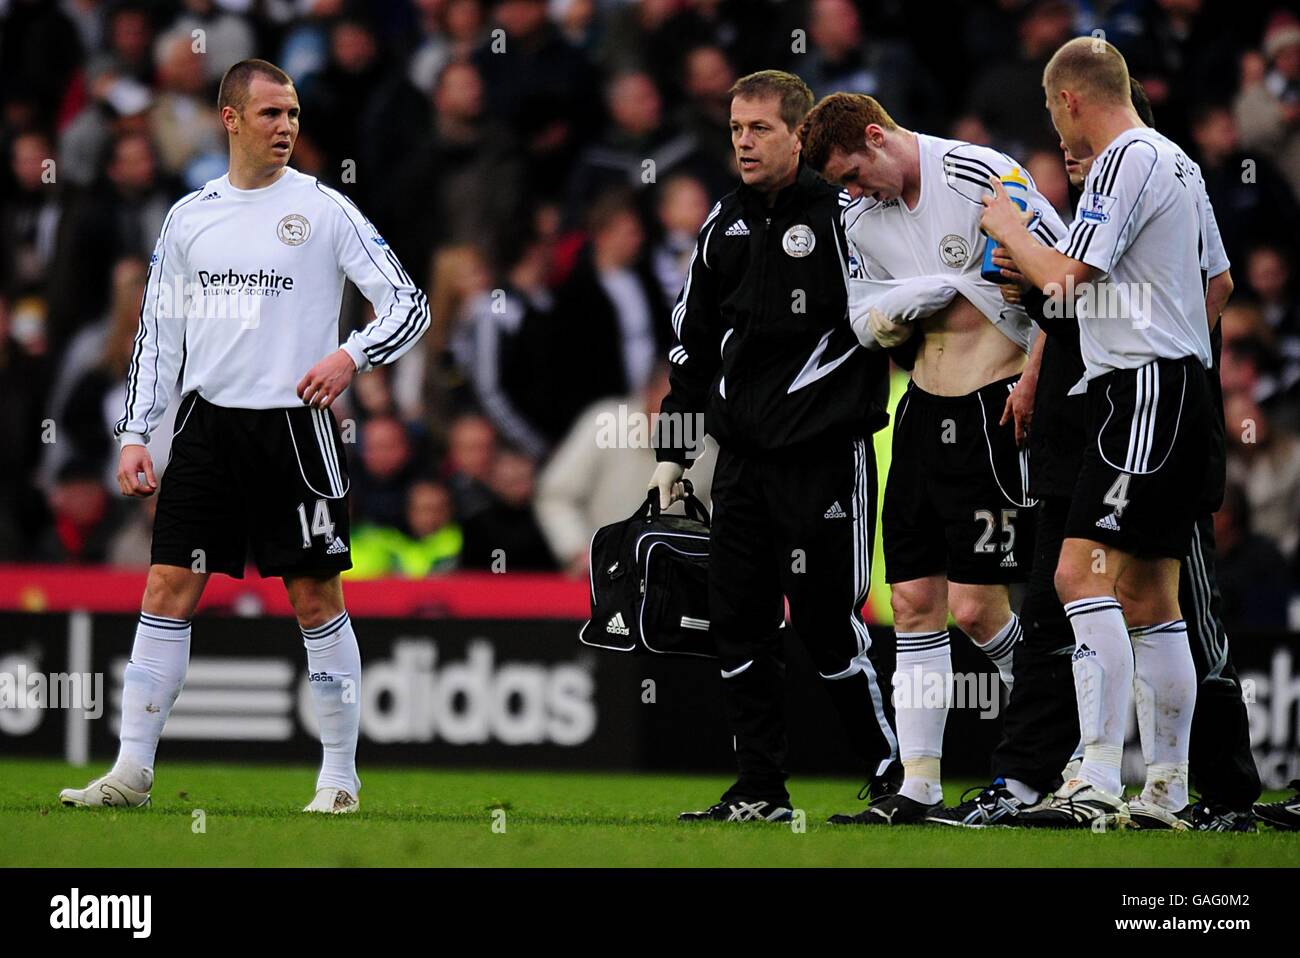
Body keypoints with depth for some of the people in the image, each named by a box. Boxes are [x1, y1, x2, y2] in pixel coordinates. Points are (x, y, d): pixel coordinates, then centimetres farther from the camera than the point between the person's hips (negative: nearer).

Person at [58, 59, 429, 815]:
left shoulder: (323, 208, -2)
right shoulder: (190, 217, 9)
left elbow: (409, 306, -3)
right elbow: (159, 332, 13)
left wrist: (350, 357, -20)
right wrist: (135, 433, 5)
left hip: (296, 428, -3)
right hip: (209, 424, 3)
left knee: (317, 597, 0)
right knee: (168, 589, 0)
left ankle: (340, 777, 9)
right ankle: (132, 772, 4)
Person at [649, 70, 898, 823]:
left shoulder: (844, 212, -7)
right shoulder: (726, 225, 13)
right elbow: (692, 338, 19)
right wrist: (673, 452, 19)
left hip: (825, 454, -6)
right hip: (743, 452, 6)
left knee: (830, 622, -5)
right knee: (739, 623, 4)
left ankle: (895, 779, 7)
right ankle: (761, 792, 10)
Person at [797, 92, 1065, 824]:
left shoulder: (982, 176, -12)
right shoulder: (862, 219, 10)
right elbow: (870, 322, 14)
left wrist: (1035, 378, -12)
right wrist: (907, 305, -9)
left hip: (996, 408, -7)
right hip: (925, 408, 7)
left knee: (977, 608, -8)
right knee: (914, 599, 2)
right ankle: (919, 786, 6)